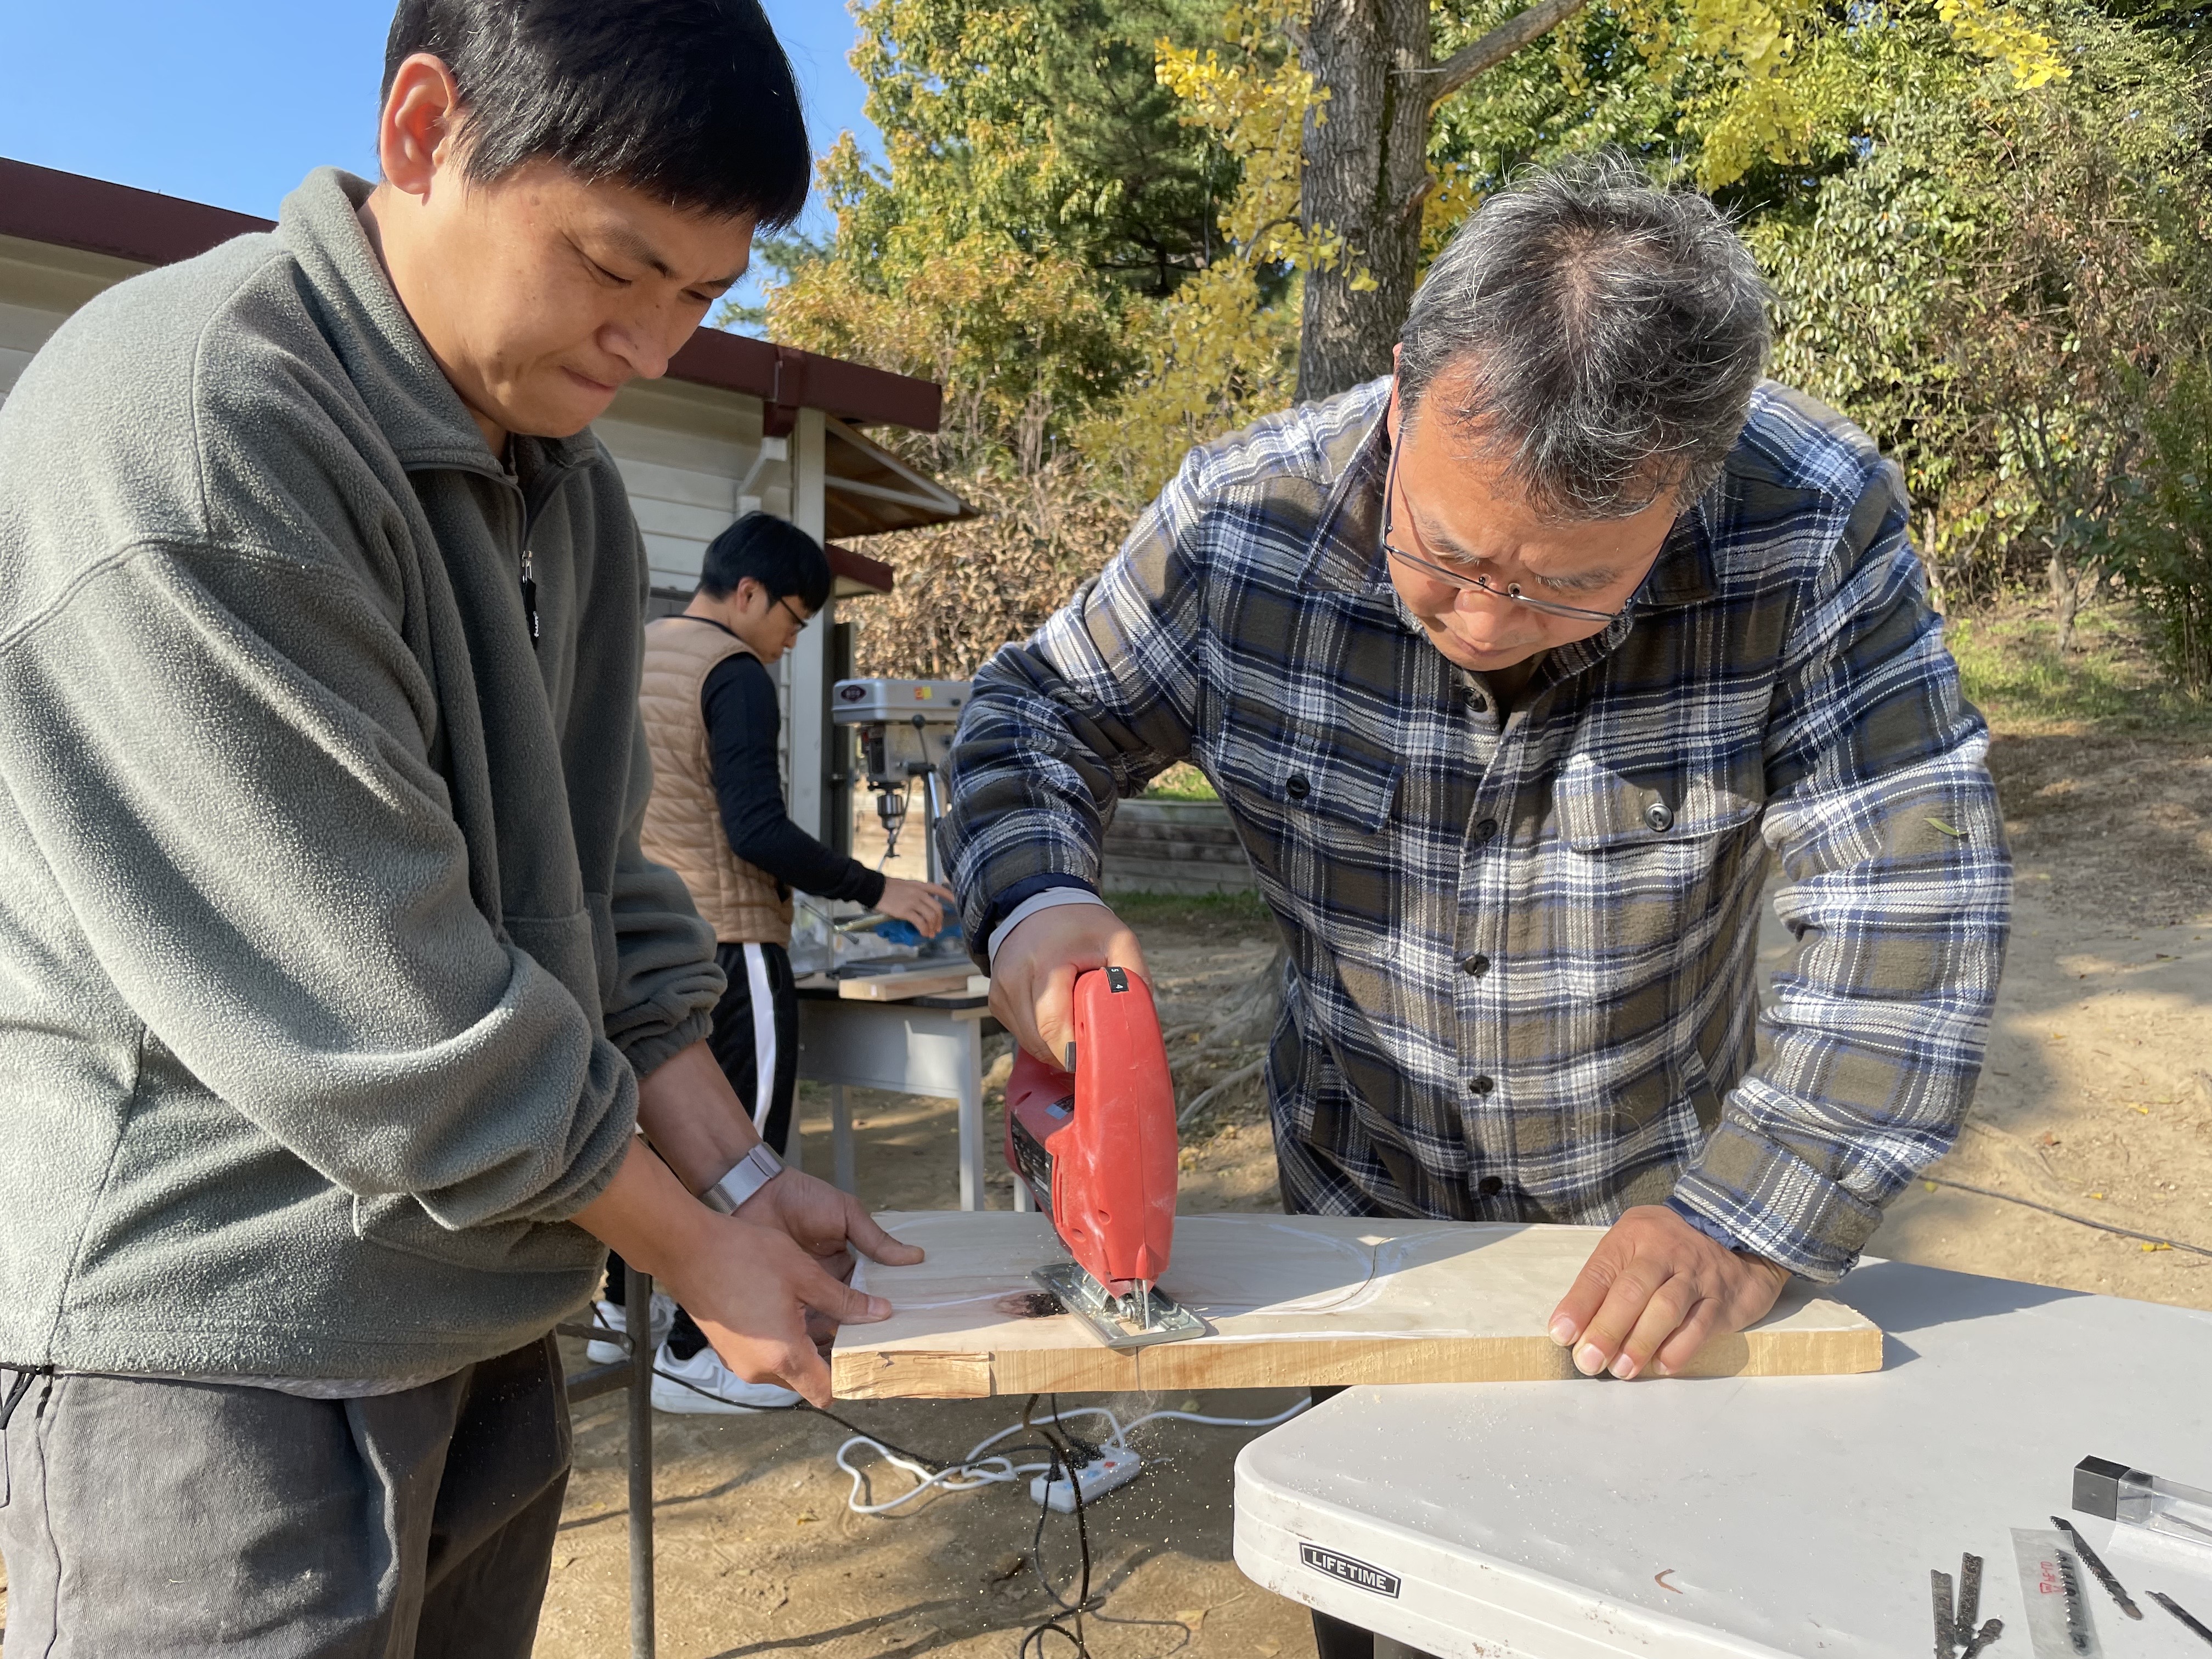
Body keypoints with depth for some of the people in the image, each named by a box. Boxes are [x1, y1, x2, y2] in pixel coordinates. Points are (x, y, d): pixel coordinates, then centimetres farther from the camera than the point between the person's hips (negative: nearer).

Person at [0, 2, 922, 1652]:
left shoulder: (566, 478, 7)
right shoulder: (184, 436, -21)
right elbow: (372, 1007, -22)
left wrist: (740, 1171, 3)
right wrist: (697, 1245, -11)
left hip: (478, 1311, 8)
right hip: (210, 1336, -7)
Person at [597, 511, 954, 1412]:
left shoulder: (630, 655, 12)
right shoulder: (735, 675, -14)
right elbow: (758, 831, -21)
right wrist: (876, 890, -15)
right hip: (725, 941, -9)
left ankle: (618, 1310, 30)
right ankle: (692, 1355, 6)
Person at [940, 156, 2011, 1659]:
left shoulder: (1813, 530, -27)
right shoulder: (1245, 519, -24)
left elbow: (1910, 894, -25)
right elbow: (1042, 715, -10)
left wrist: (1753, 1218, -30)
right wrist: (1034, 898, -31)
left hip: (1656, 1224, 0)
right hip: (1358, 1205, 1)